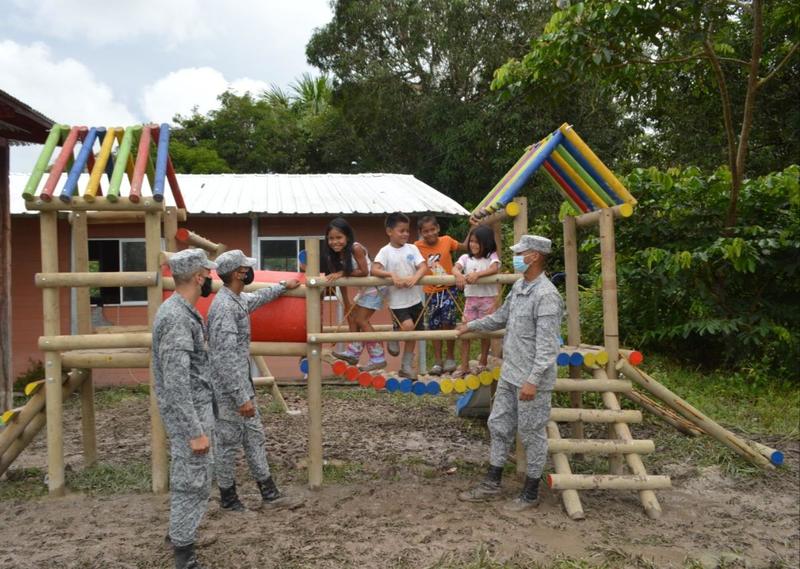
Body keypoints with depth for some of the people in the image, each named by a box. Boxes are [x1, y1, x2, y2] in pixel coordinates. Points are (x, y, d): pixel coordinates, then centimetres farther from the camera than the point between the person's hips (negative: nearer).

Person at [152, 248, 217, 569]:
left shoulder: (183, 311, 9)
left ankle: (180, 532, 40)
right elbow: (176, 382, -27)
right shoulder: (177, 317, -24)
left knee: (191, 476, 23)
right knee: (193, 482, 1)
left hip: (197, 407, 10)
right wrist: (195, 431, -25)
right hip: (189, 412, -10)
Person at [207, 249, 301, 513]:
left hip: (242, 384, 10)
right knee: (229, 442, 5)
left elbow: (258, 298, 33)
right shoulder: (224, 307, -24)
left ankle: (268, 490, 24)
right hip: (228, 391, -10)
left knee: (254, 436, 14)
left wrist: (283, 286, 45)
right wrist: (242, 399, -26)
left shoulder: (239, 299, 7)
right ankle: (228, 497, 21)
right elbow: (226, 358, -27)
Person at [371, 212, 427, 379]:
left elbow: (423, 266, -7)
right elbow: (374, 270, -18)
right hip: (397, 301, -4)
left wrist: (415, 278, -26)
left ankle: (406, 367, 27)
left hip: (415, 299, 5)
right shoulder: (385, 251, -7)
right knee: (408, 326, -26)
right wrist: (392, 274, -32)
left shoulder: (412, 248, 3)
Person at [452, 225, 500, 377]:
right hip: (470, 298, 2)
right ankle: (464, 366, 9)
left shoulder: (491, 256, -3)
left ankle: (483, 362, 27)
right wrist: (459, 275, -38)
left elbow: (494, 269, -23)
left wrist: (477, 274, -38)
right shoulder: (466, 258, 4)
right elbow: (455, 268, -14)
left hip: (488, 298, -2)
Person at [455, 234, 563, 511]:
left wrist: (533, 380, -27)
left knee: (532, 435, 6)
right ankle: (491, 484, 30)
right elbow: (502, 316, 24)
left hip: (531, 379, -9)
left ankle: (531, 493, 22)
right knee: (499, 426, 16)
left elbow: (546, 345, -24)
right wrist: (471, 326, 31)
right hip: (509, 374, 9)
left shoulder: (546, 295, -20)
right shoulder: (519, 286, 7)